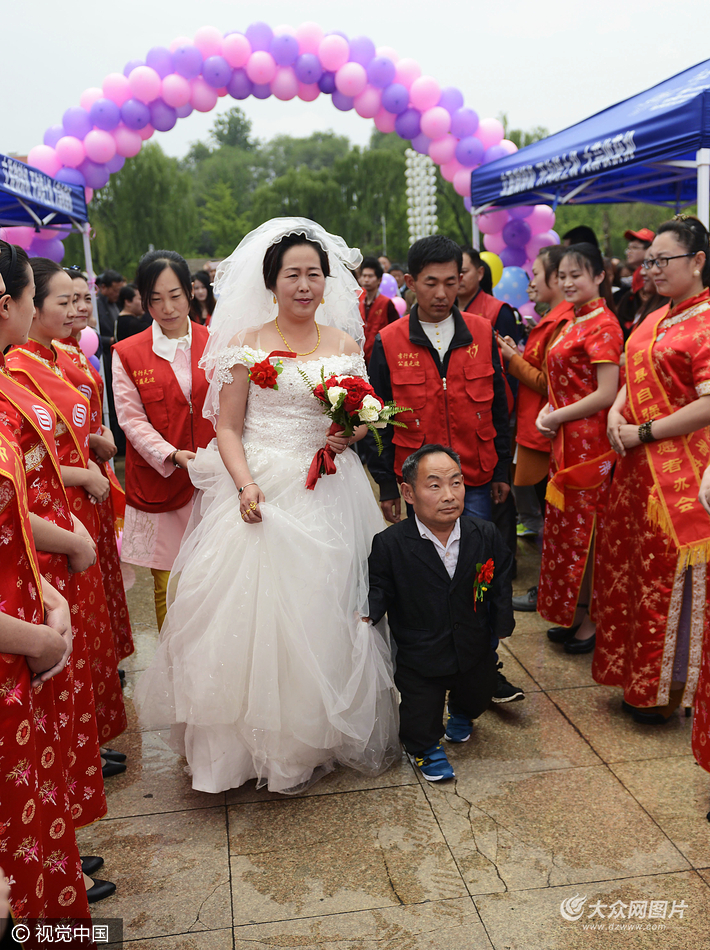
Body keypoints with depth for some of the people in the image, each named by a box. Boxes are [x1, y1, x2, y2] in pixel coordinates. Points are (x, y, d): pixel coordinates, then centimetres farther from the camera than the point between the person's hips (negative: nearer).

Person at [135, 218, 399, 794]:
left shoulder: (346, 344, 10)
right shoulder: (248, 344, 1)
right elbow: (228, 428, -3)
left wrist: (355, 433, -6)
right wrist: (244, 484, -18)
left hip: (329, 493, 3)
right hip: (264, 491, -3)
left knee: (325, 609, 8)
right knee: (259, 609, -2)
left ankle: (324, 731, 26)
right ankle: (264, 739, 16)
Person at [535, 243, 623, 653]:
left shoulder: (603, 325, -15)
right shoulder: (574, 323, 13)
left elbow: (606, 393, -21)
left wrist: (557, 417, -14)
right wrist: (551, 410, 2)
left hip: (589, 441, -9)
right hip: (567, 439, 9)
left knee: (585, 528, 1)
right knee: (568, 526, 14)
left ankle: (592, 621, 15)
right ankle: (574, 614, 27)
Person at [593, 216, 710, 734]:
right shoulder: (657, 318, 12)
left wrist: (644, 432, -17)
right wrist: (617, 410, -1)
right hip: (639, 465, 9)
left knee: (668, 575, 3)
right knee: (631, 562, 15)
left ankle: (664, 690, 21)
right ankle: (639, 675, 32)